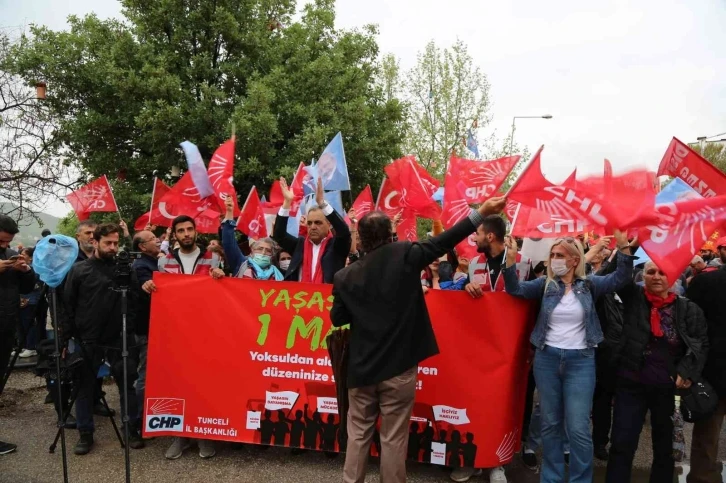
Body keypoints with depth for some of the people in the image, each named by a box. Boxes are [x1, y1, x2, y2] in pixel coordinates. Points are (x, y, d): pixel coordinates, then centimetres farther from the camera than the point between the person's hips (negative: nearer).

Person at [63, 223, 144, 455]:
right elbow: (67, 305, 1)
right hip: (87, 340, 1)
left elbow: (134, 303, -2)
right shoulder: (79, 270, 1)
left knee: (127, 385, 7)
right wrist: (67, 336, -2)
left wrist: (130, 331, -10)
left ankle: (133, 429, 20)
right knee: (85, 388, 11)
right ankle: (85, 434, 25)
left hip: (118, 339, 0)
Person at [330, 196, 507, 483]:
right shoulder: (404, 256, -9)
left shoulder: (345, 276, -2)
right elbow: (443, 242, -6)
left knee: (358, 434, 16)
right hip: (398, 366, -2)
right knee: (394, 438, 8)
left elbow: (337, 319, 6)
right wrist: (481, 213, 0)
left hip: (362, 367, 2)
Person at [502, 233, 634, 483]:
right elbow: (516, 289, -5)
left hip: (580, 360, -2)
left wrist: (624, 248, -25)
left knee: (578, 428, -2)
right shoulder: (546, 284, 4)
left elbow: (620, 278, -10)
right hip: (547, 358, 2)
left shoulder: (589, 284, 1)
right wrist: (511, 259, -20)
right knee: (550, 424, 12)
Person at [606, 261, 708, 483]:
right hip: (631, 383, -1)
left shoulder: (688, 309, 1)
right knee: (622, 444, 1)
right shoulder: (633, 298, 1)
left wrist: (687, 372, -9)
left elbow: (701, 343, 1)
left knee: (665, 446, 17)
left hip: (669, 387, 1)